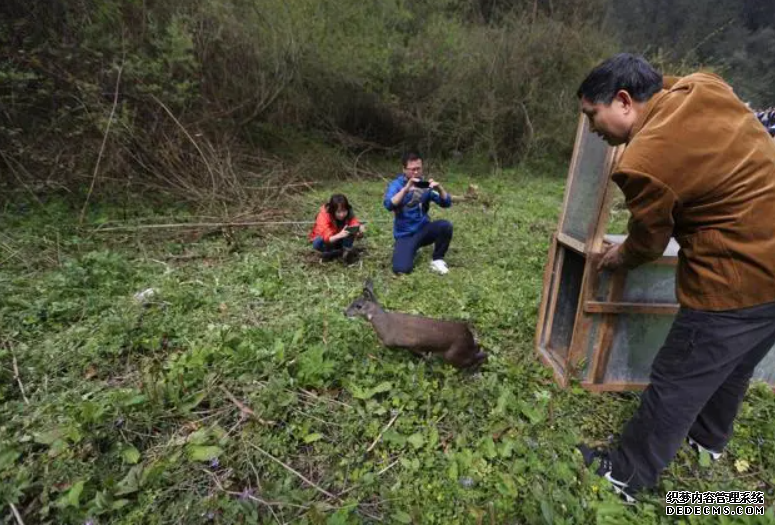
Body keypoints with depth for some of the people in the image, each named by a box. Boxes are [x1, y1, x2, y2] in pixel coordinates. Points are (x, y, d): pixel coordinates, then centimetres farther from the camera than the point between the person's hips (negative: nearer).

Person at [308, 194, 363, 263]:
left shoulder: (349, 214, -23)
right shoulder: (324, 215, -31)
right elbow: (328, 238, -42)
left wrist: (360, 232, -53)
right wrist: (340, 235, -61)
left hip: (340, 239, 1)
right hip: (326, 239, -1)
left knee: (351, 230, -28)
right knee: (317, 243, -36)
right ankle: (345, 252, -23)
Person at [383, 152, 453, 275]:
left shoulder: (426, 184, 1)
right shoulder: (396, 184, -6)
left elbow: (446, 203, -7)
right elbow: (389, 205, -25)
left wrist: (439, 188, -26)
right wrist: (406, 188, -36)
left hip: (424, 229, 3)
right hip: (405, 235, -2)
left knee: (446, 225, -27)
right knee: (401, 269, -23)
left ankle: (437, 260, -5)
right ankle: (411, 249, 12)